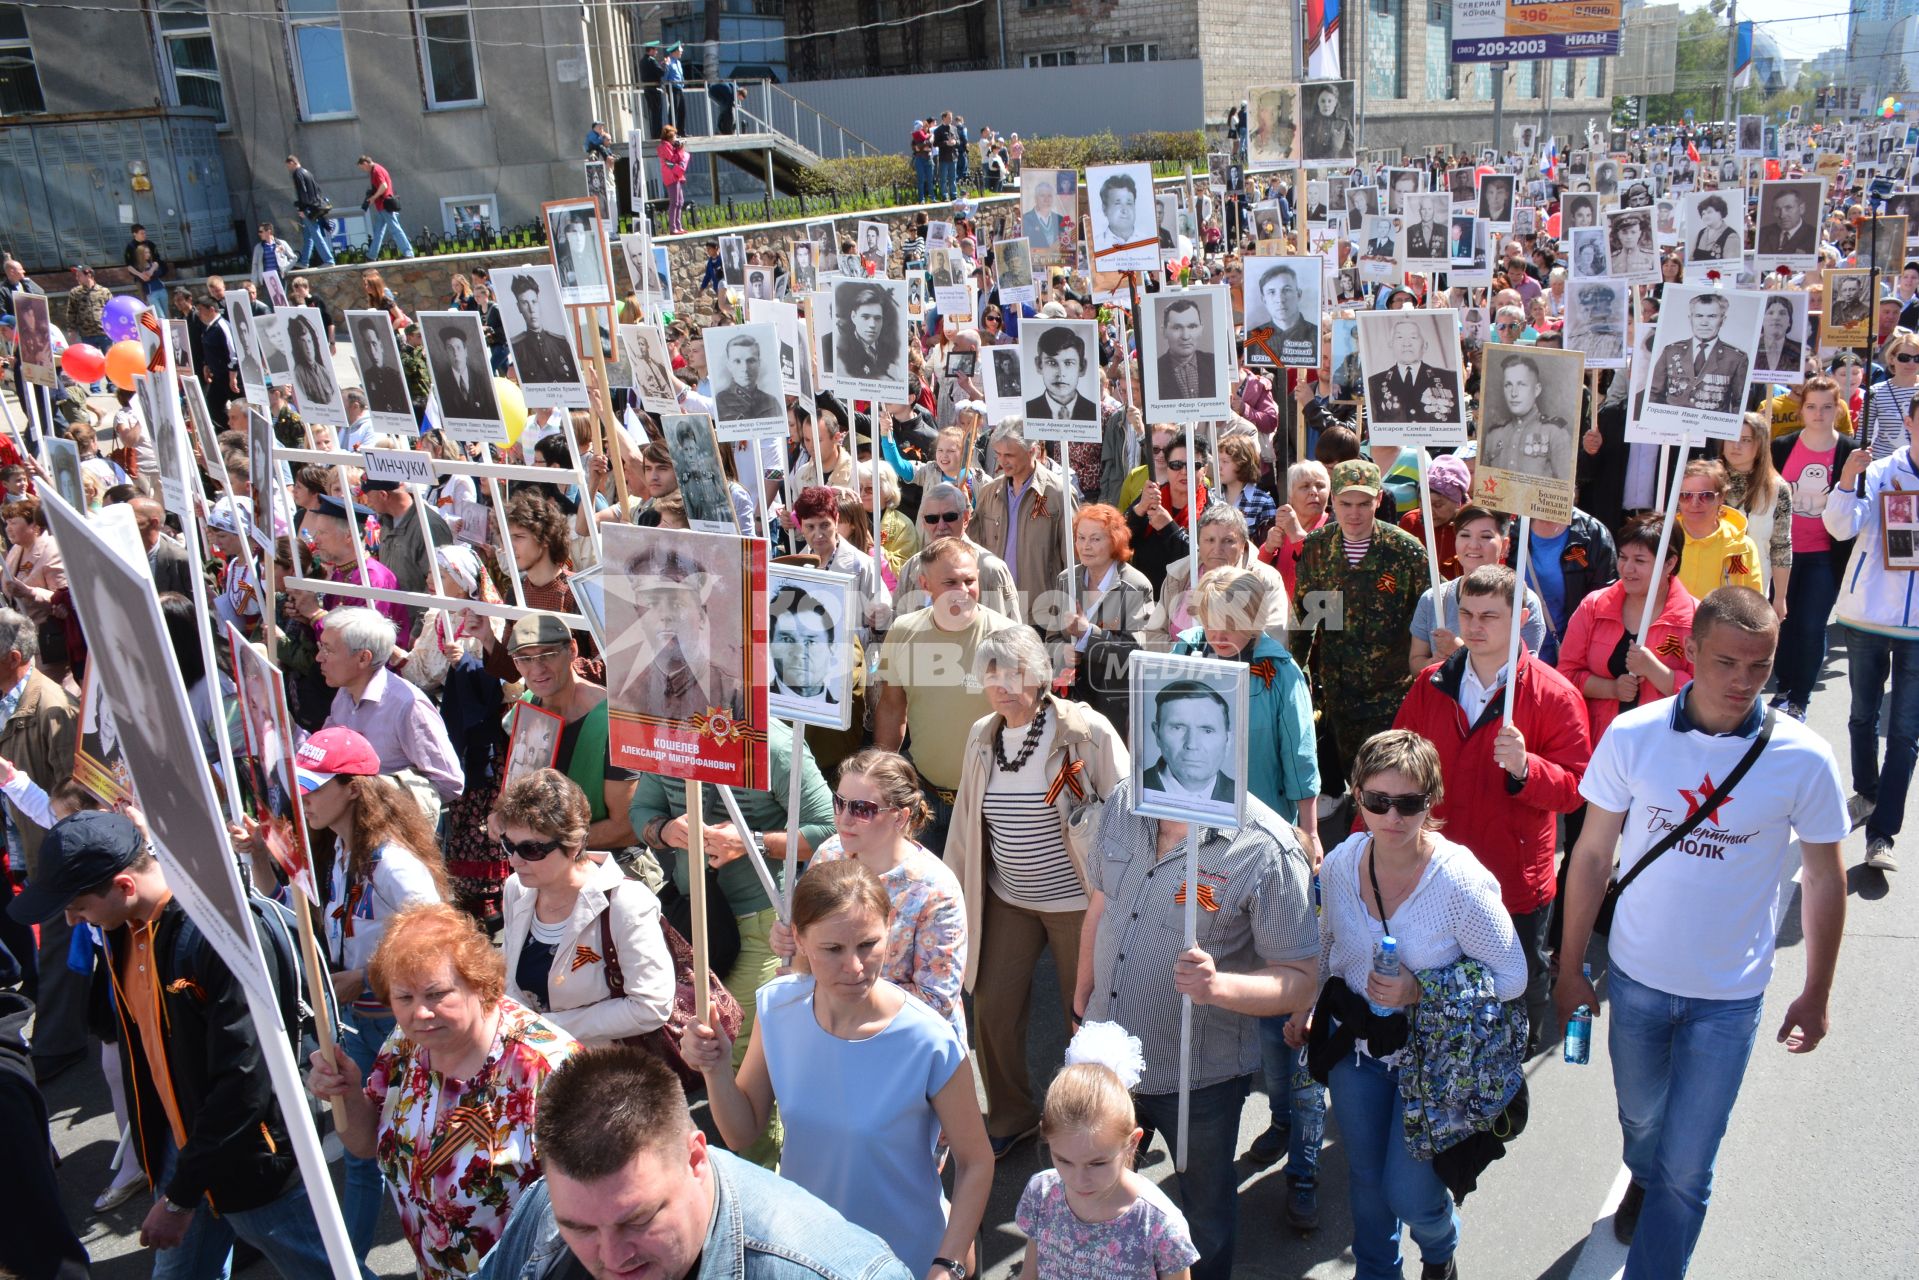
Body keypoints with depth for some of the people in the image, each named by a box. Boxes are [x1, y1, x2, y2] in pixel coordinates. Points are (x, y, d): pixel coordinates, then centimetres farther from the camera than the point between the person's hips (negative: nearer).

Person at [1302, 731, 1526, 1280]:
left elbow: (1511, 976, -17)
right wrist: (1308, 1006, 7)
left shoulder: (1461, 881, -26)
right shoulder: (1340, 864, -11)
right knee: (1365, 1179, 19)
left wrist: (1421, 991, -27)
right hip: (1355, 1042, 4)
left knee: (1409, 1194, 3)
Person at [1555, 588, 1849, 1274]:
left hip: (1729, 997, -2)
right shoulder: (1632, 736, -14)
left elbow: (1823, 878, -2)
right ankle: (1644, 1183, 59)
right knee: (1640, 1116, 27)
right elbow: (1592, 855, -4)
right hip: (1636, 977, 2)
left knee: (1686, 1168, 3)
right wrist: (1570, 967, 1)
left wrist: (1816, 995, 4)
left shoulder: (1804, 759, -16)